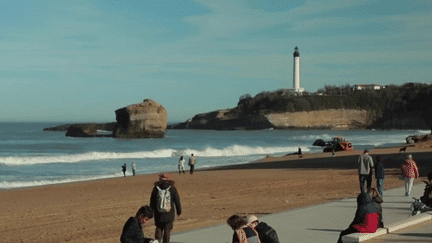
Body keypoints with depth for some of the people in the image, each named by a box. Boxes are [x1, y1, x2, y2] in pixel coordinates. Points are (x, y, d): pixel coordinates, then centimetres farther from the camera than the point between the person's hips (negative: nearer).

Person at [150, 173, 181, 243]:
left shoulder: (156, 188, -3)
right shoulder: (172, 189, -6)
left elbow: (152, 201, 5)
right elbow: (177, 201, -1)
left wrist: (152, 211, 18)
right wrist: (179, 211, 11)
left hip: (158, 214, 1)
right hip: (169, 214, -1)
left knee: (159, 228, 18)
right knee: (167, 230, 8)